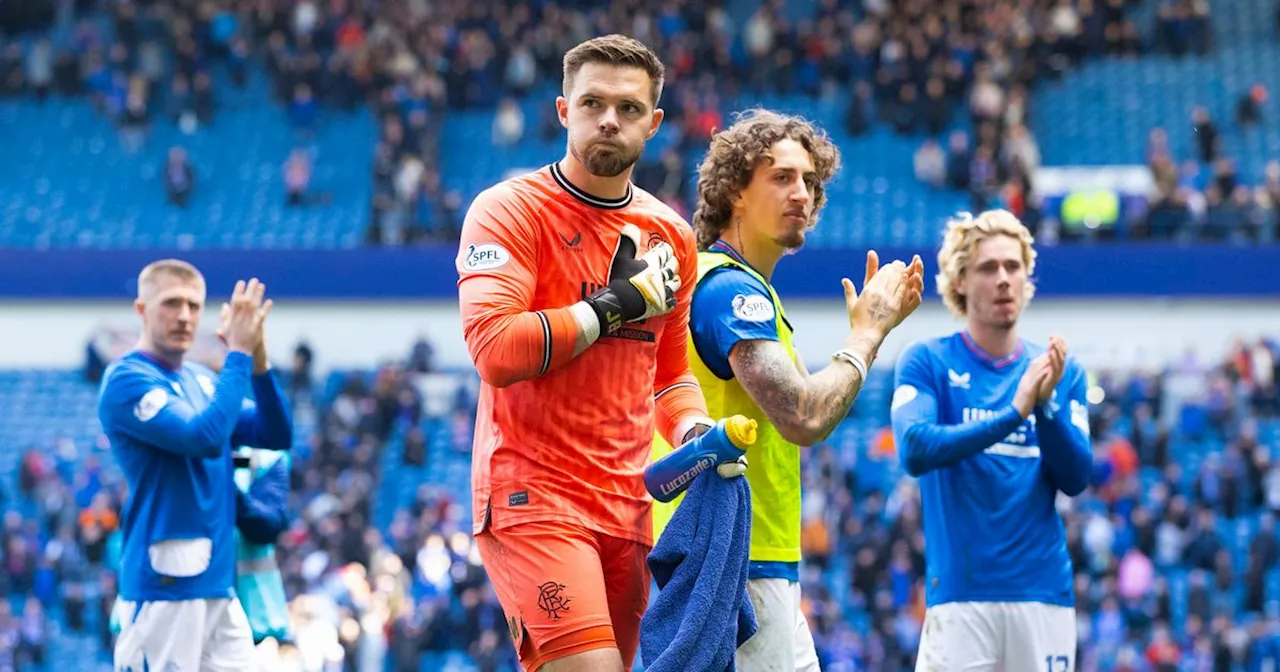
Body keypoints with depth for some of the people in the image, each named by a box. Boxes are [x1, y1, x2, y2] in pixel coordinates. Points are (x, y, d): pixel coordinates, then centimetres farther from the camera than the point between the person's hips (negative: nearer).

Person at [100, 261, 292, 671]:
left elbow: (277, 435, 6)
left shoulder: (203, 380, 15)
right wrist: (239, 354, -16)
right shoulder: (126, 380, -9)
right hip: (163, 586, -8)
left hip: (219, 582, 8)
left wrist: (257, 361, -8)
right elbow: (206, 437, -22)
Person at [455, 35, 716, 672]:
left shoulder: (670, 235, 14)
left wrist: (694, 432, 6)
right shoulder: (508, 210, -5)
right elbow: (496, 349, -19)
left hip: (626, 508, 7)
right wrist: (617, 303, -12)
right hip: (532, 496, -7)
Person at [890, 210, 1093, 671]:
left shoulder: (1062, 372, 11)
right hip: (960, 593, -3)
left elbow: (1076, 480, 2)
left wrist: (1045, 406, -15)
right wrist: (1014, 412, -21)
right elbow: (915, 451, -14)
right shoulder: (926, 362, 2)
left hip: (1045, 592, 3)